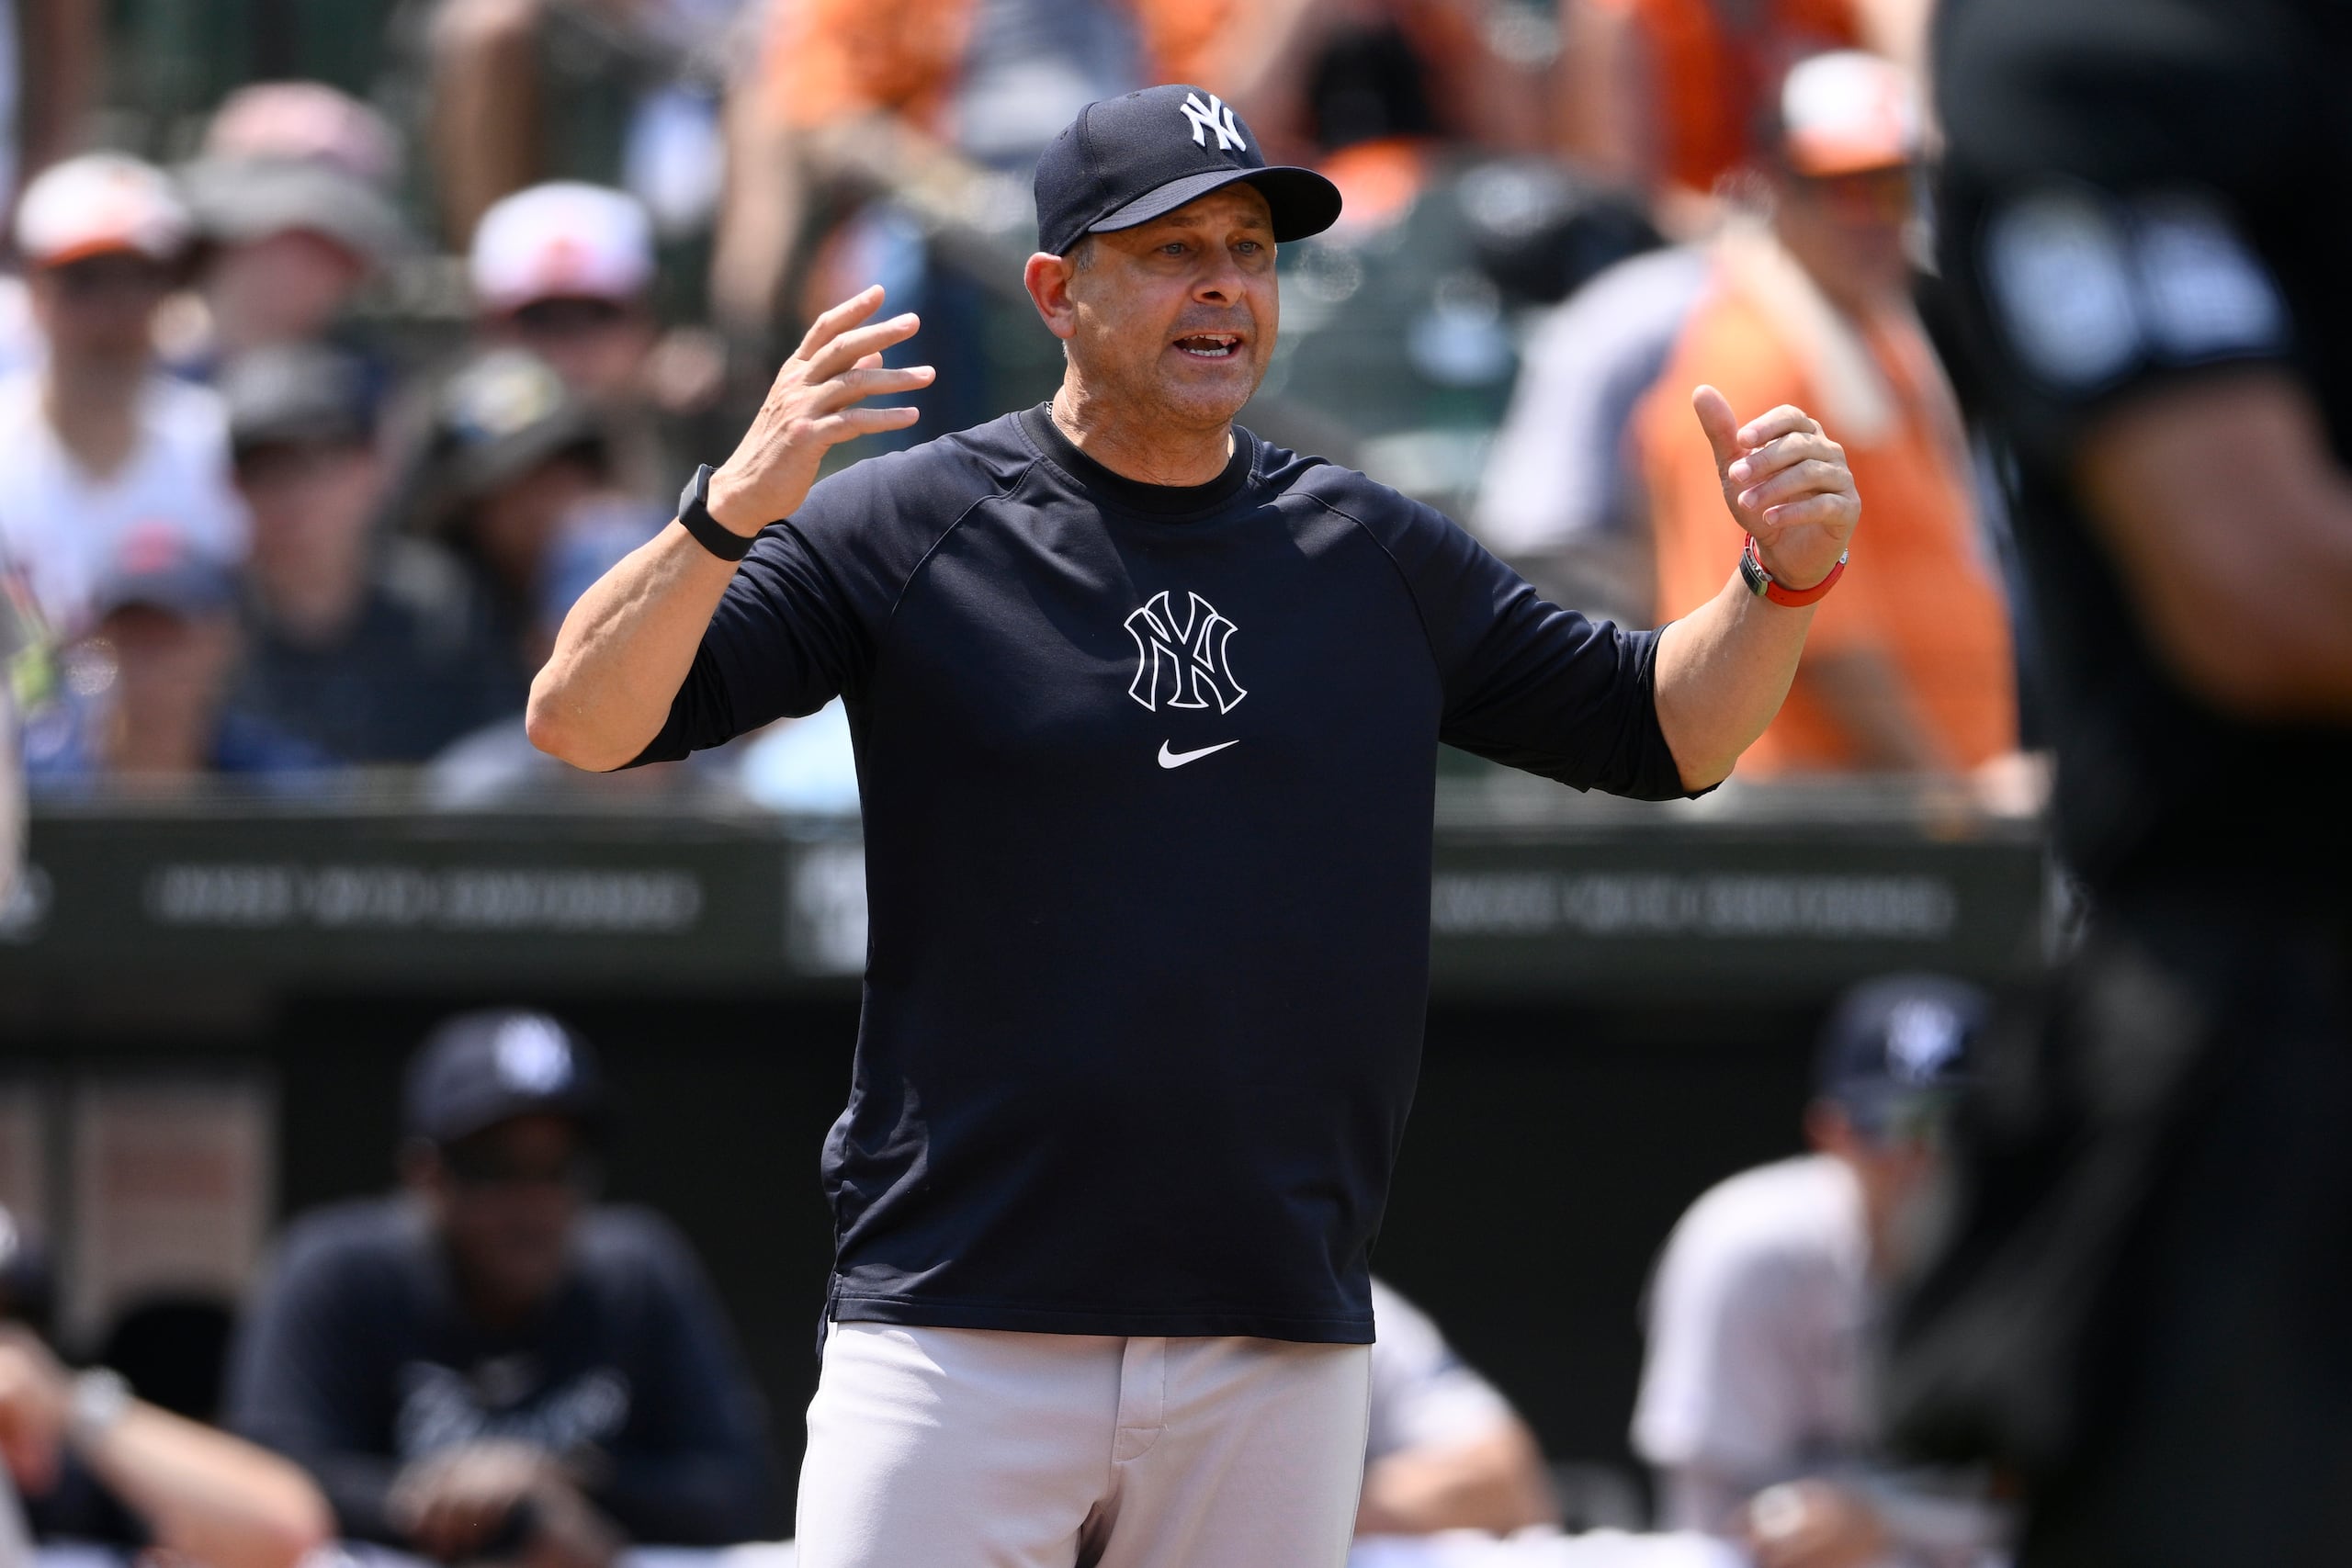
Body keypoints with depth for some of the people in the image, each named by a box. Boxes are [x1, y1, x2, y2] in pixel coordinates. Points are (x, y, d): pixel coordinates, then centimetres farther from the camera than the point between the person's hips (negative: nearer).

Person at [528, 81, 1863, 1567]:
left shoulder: (1375, 556, 12)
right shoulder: (905, 528, 0)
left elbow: (1665, 731, 19)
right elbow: (581, 719, -8)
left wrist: (1785, 577, -1)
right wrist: (734, 507, -26)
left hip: (1282, 1357, 3)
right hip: (960, 1325, -3)